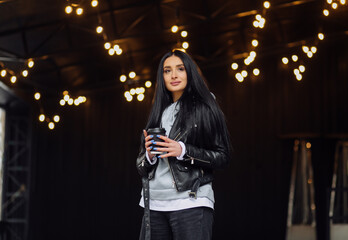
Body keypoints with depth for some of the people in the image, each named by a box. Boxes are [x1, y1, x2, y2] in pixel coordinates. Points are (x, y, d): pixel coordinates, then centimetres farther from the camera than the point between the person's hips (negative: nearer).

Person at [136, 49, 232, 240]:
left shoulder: (204, 109, 3)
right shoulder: (158, 113, 18)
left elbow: (222, 157, -2)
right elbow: (141, 166, 20)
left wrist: (183, 151, -14)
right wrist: (149, 155, -3)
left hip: (190, 203, -5)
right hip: (154, 204, 5)